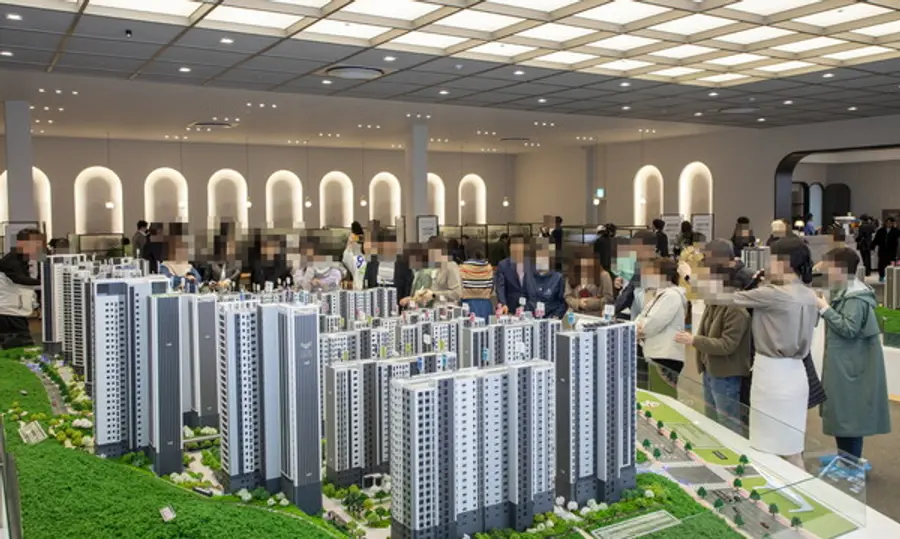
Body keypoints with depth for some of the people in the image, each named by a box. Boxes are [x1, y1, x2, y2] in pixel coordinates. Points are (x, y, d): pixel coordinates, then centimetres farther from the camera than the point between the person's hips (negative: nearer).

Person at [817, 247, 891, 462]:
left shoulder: (856, 298, -19)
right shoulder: (844, 293, 13)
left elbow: (849, 329, -25)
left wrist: (825, 309, -20)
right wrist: (824, 308, 5)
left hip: (851, 368, -10)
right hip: (843, 365, 10)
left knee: (850, 416, -3)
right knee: (842, 415, 16)